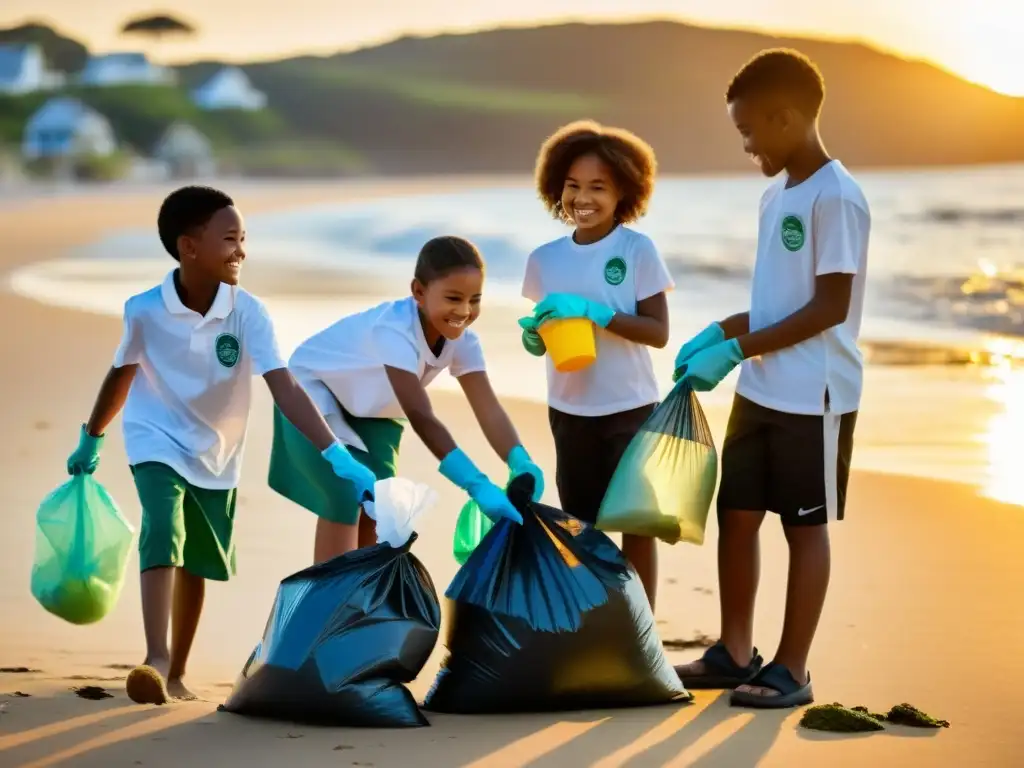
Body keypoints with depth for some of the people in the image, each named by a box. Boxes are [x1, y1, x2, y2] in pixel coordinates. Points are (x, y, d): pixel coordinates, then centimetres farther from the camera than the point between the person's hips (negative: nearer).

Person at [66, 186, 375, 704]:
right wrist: (90, 440, 12)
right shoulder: (145, 310, -20)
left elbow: (285, 389, -27)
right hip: (158, 442, -3)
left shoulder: (248, 313, -20)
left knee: (198, 564, 12)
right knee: (163, 535, -27)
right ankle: (156, 659, -36)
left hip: (217, 452, 3)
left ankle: (177, 672, 27)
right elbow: (122, 375, -1)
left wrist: (338, 455, -37)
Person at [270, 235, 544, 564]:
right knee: (346, 497, -19)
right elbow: (420, 416, -51)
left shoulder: (462, 340, -20)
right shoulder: (394, 329, -43)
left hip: (368, 405, 7)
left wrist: (521, 464, -49)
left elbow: (489, 410, -29)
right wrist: (477, 485, -60)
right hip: (314, 392, -7)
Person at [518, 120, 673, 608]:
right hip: (569, 410, 4)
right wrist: (534, 334, -14)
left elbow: (658, 332, -13)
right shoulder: (546, 259, 1)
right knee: (580, 528, 11)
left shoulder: (638, 250, -10)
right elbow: (542, 340, 9)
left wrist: (594, 312, -24)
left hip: (630, 408, -4)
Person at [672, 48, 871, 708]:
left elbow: (830, 308, -18)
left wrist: (736, 350, -17)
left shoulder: (836, 197, -14)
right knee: (736, 515, 10)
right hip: (760, 392, 8)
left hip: (814, 396, -8)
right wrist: (719, 332, 3)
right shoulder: (776, 196, 13)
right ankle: (735, 653, 20)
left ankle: (792, 669, 8)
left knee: (805, 525, 1)